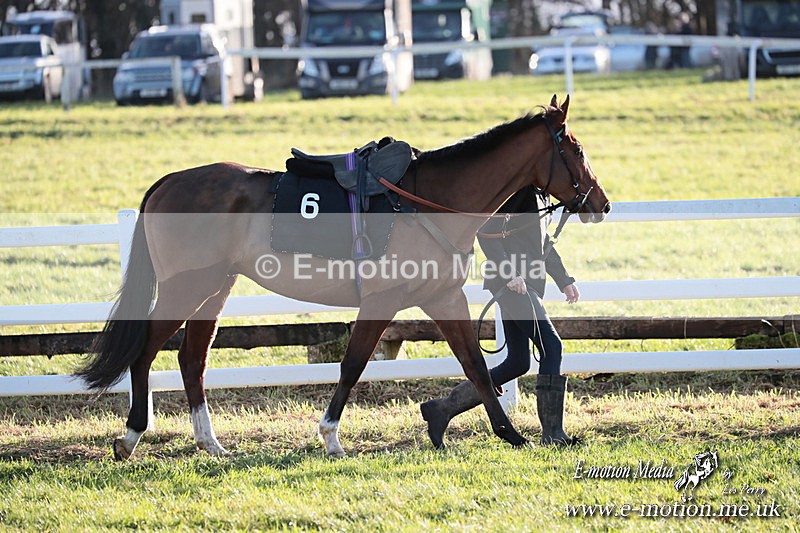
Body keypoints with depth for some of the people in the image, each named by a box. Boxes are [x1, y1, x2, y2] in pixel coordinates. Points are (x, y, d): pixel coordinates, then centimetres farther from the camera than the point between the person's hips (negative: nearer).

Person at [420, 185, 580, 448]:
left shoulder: (538, 192, 19)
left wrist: (564, 280, 24)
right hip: (511, 281, -10)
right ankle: (552, 433, -11)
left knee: (517, 363, 9)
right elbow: (487, 232, -18)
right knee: (551, 346, -13)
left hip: (525, 282, 10)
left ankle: (441, 409, 15)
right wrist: (509, 273, -24)